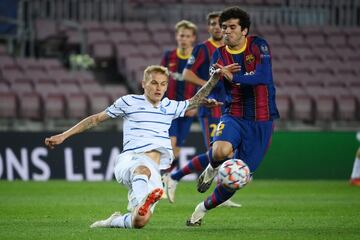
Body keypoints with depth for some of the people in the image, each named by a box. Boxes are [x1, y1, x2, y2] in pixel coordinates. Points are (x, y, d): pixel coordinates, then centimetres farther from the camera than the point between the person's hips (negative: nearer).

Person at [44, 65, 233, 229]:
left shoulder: (170, 107, 22)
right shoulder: (130, 102, 10)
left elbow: (195, 101, 39)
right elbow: (96, 119, 15)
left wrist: (215, 77, 28)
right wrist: (64, 136, 13)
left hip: (154, 171, 4)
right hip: (128, 161, -4)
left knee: (140, 222, -17)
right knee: (143, 169, -43)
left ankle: (114, 222, 15)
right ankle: (143, 200, -75)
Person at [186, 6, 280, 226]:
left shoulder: (259, 46, -5)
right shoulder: (219, 55, 5)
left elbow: (264, 76, -21)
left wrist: (233, 77, -29)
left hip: (262, 120, -1)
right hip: (234, 116, 1)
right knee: (220, 151, -34)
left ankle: (204, 208, 22)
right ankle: (213, 168, 4)